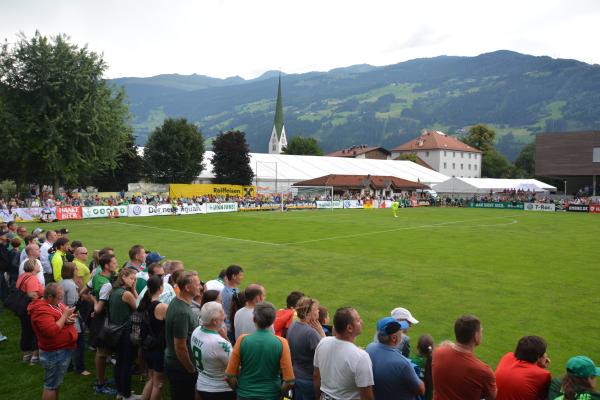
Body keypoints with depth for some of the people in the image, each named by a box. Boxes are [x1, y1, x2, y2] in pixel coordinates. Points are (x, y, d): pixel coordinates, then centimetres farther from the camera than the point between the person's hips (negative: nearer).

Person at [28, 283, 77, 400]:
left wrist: (69, 318, -8)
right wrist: (64, 315, -26)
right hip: (55, 353, -10)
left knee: (56, 382, 23)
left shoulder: (55, 303, 4)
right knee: (51, 385, 3)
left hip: (63, 350, 10)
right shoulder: (42, 311, -25)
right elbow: (52, 331, -34)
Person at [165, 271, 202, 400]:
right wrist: (192, 370, -13)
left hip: (172, 363, 9)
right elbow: (180, 347, -26)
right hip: (181, 368, -9)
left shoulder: (176, 302, 3)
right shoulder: (182, 312, -28)